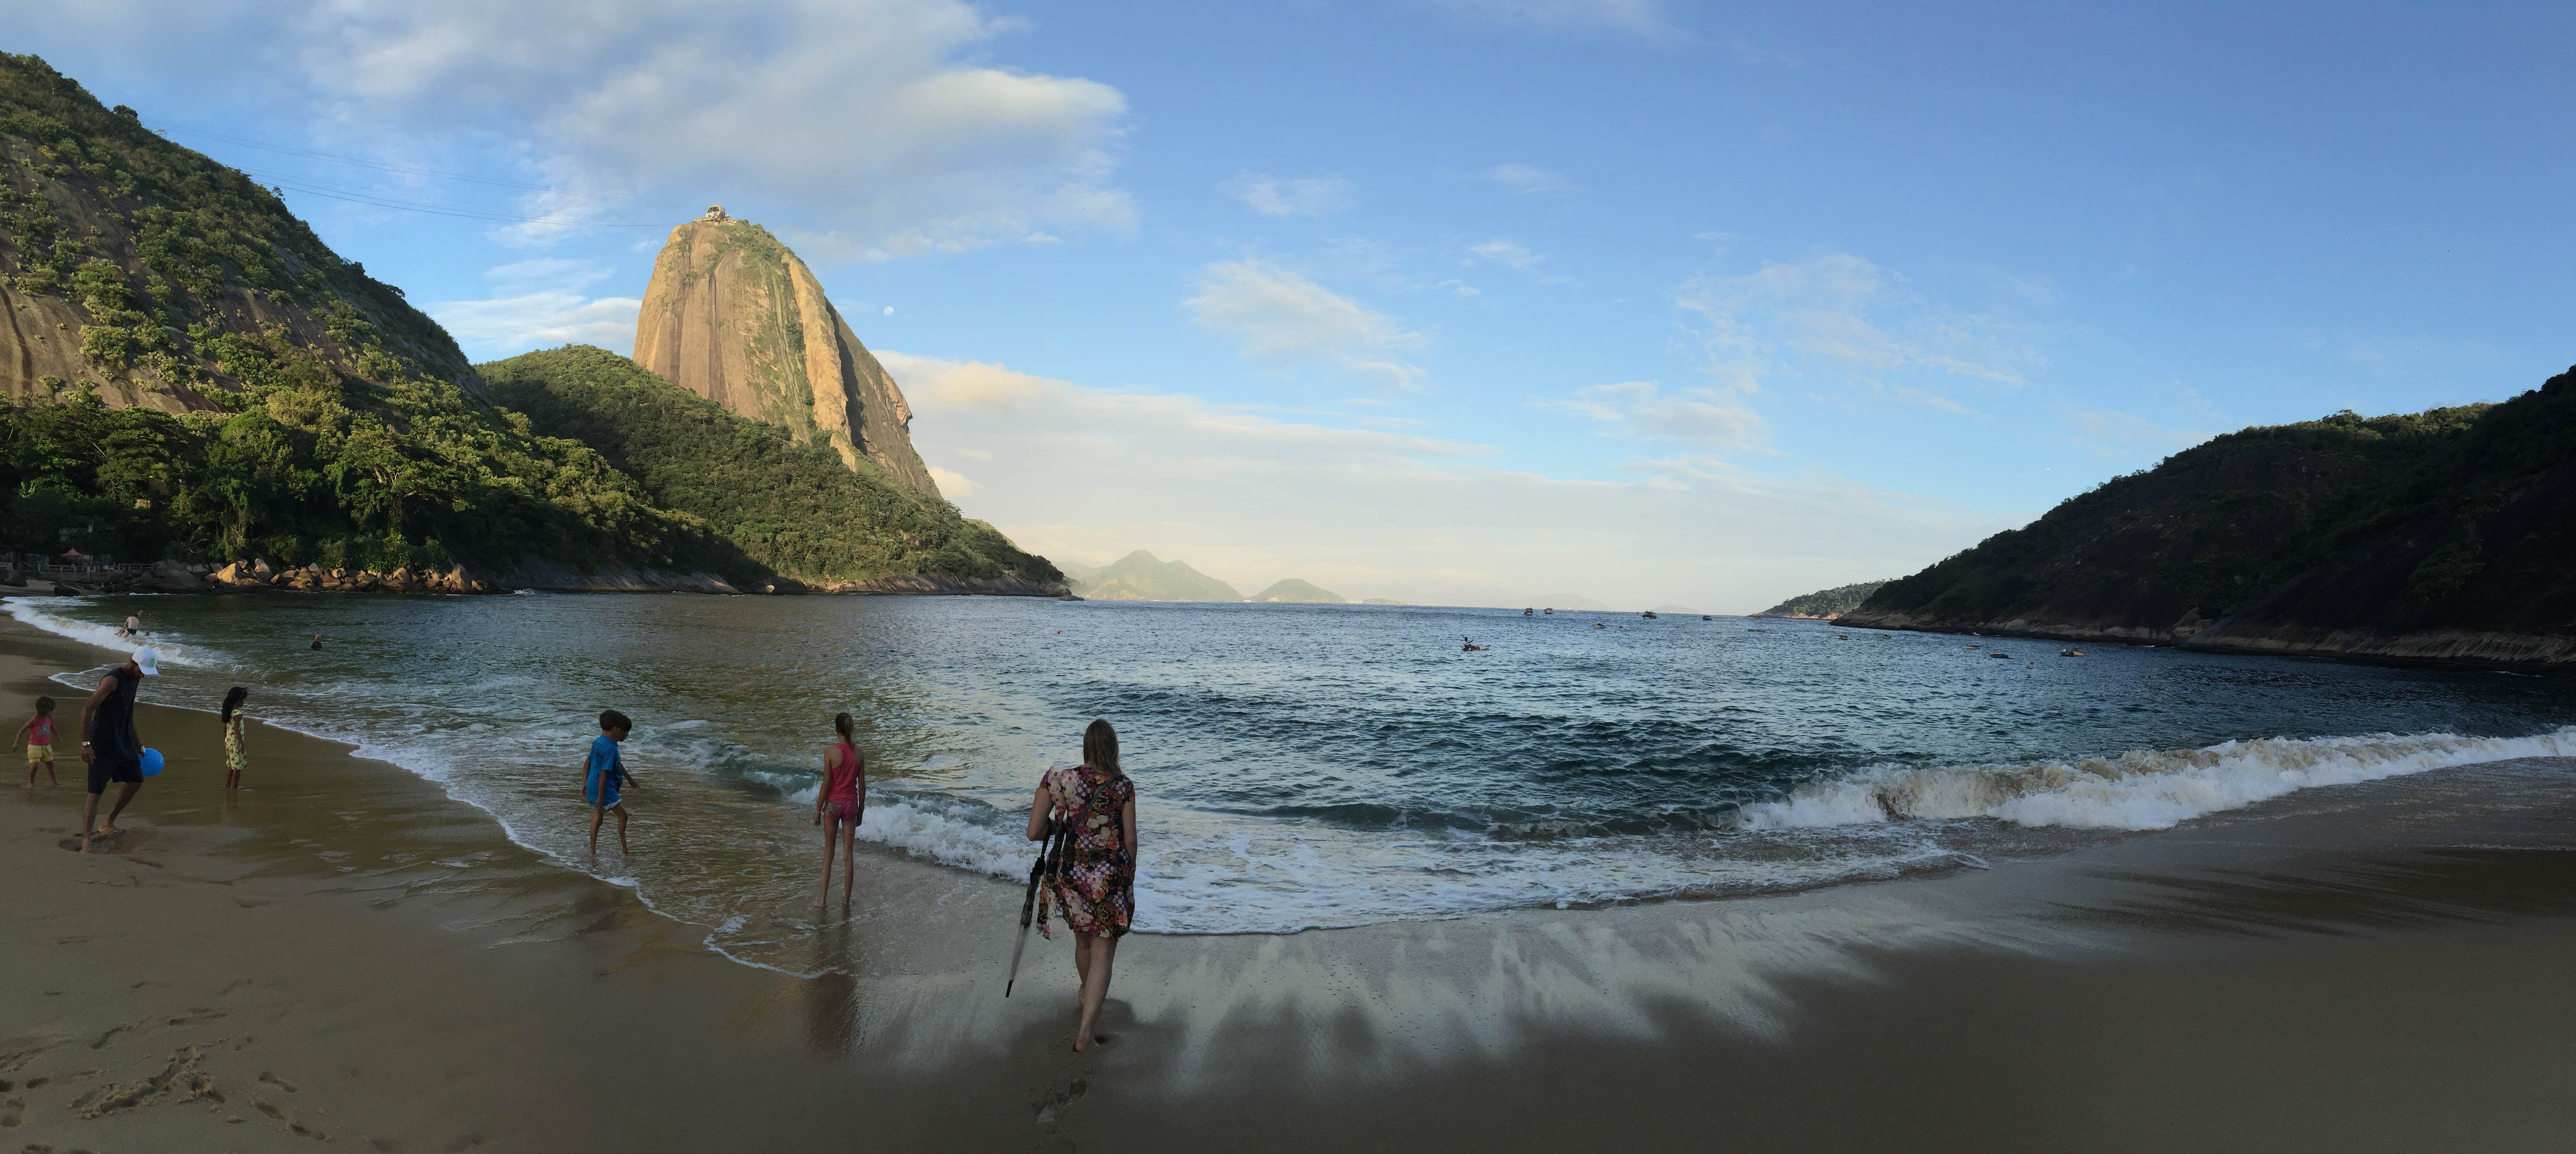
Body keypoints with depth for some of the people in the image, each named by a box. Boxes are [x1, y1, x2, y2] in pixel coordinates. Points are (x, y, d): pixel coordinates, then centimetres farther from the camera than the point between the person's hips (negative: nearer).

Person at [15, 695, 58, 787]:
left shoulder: (49, 719, 2)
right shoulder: (34, 720, -16)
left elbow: (53, 728, 23)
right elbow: (22, 731, -10)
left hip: (46, 746, 6)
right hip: (35, 746, -6)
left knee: (50, 764, 12)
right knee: (35, 765, -12)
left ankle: (54, 781, 22)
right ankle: (31, 783, 5)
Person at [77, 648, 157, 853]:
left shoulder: (135, 679, 10)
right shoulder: (112, 680, -19)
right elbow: (87, 709, -24)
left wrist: (137, 741, 26)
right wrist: (85, 744, -28)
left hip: (123, 742, 9)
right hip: (102, 744, -9)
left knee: (136, 781, 13)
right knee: (95, 791, -9)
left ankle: (108, 823, 28)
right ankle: (86, 840, -10)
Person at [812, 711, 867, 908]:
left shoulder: (831, 752, -14)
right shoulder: (858, 752, -3)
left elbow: (826, 784, -12)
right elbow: (862, 785, 2)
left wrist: (818, 810, -2)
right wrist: (861, 809, 14)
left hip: (833, 803, -2)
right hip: (851, 803, 2)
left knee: (829, 851, 11)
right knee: (849, 853, 10)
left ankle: (823, 899, 10)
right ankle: (846, 901, 16)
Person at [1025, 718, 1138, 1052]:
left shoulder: (1060, 780, -8)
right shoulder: (1124, 786, -11)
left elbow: (1034, 833, -7)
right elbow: (1130, 839, -4)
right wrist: (1130, 873, 14)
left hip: (1074, 873, 3)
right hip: (1112, 875, -3)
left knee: (1083, 940, 26)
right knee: (1103, 952, 3)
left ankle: (1089, 997, 51)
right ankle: (1085, 1029, -8)